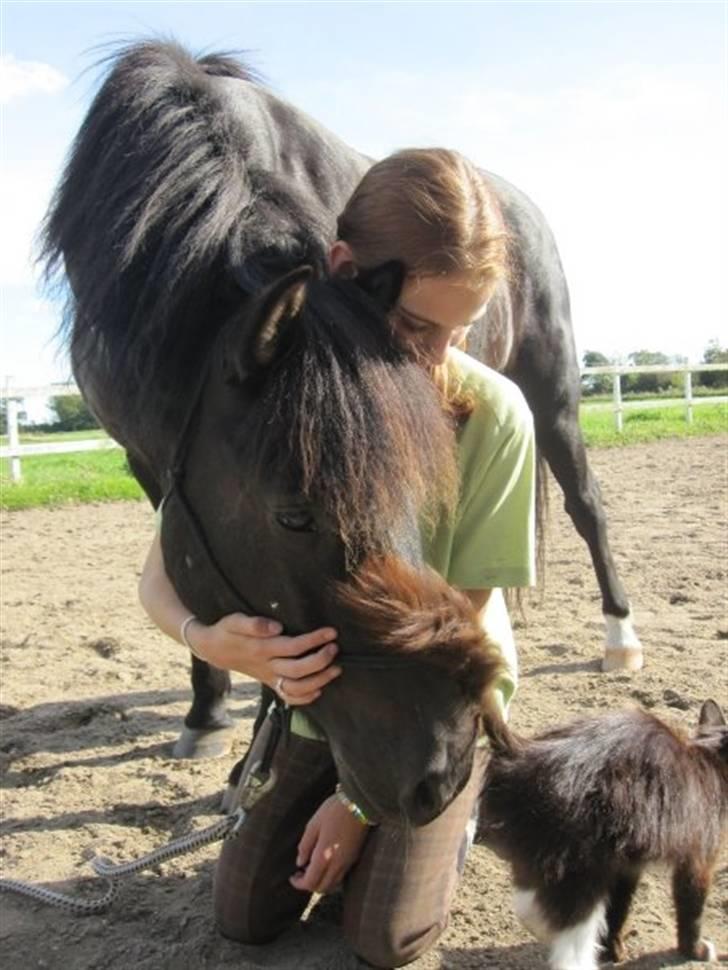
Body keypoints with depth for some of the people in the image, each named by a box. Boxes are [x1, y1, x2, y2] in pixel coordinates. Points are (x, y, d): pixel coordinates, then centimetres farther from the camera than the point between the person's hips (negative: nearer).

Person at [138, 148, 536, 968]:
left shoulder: (493, 415, -27)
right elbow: (159, 576, -17)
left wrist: (362, 795, -16)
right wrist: (206, 638, -42)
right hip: (319, 692, 2)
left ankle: (454, 807, 25)